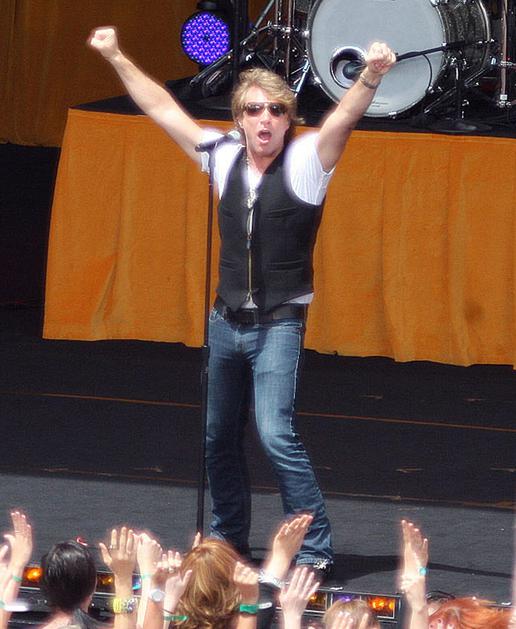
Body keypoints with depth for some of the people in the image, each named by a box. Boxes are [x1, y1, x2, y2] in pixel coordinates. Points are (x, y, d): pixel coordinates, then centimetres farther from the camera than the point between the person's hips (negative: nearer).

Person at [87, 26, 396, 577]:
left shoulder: (306, 161, -10)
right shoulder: (223, 158, 4)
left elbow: (344, 117, -27)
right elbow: (162, 108, 11)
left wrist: (370, 77, -45)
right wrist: (116, 57, 14)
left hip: (279, 324, -6)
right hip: (226, 321, 6)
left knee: (276, 434, -17)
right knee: (220, 437, 15)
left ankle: (315, 549, -12)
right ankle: (227, 537, 32)